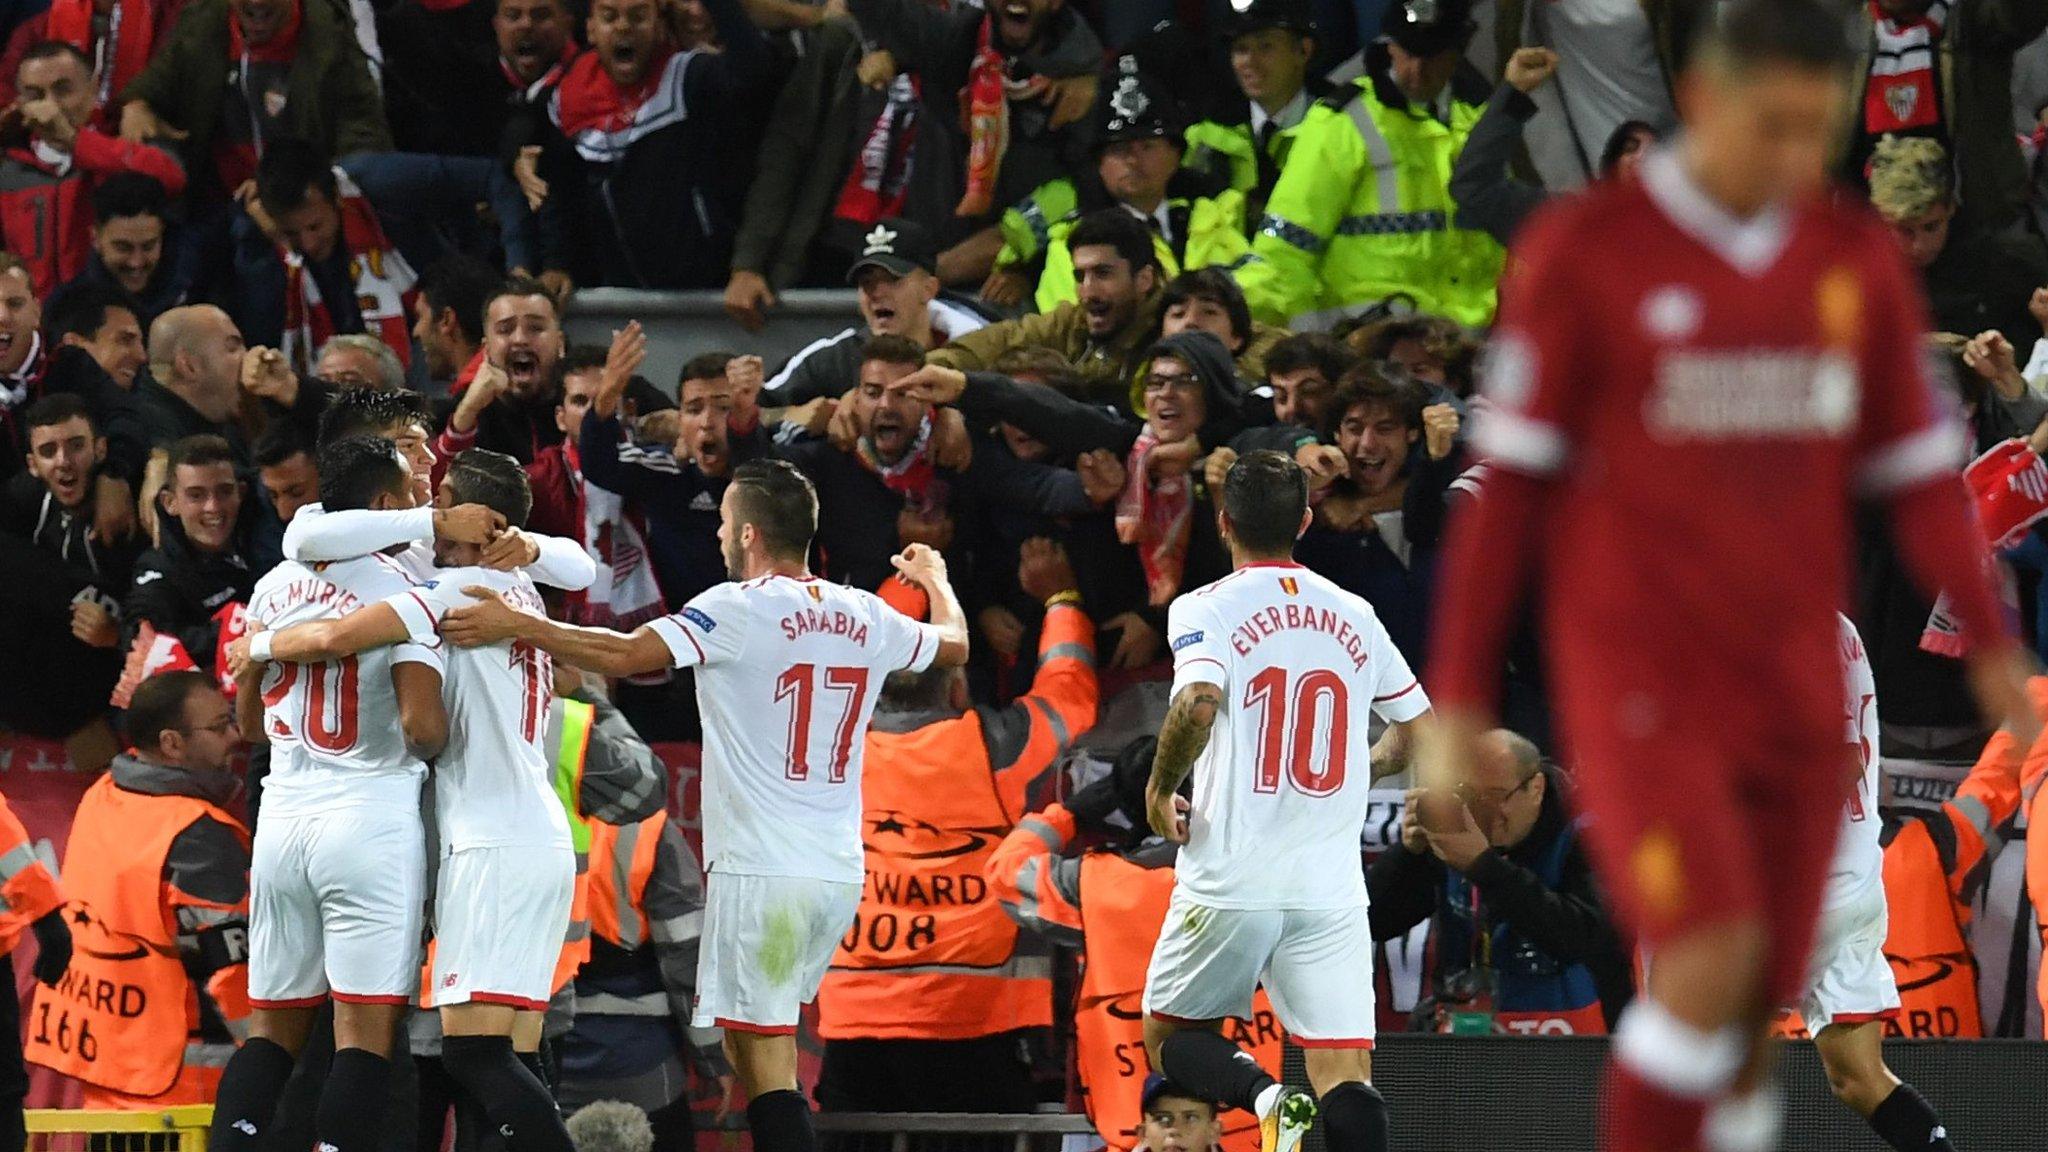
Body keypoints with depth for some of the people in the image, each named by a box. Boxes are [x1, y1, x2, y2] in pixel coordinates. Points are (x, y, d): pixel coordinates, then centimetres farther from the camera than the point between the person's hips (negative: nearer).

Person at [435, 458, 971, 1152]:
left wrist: (516, 626, -14)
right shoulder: (866, 618, 10)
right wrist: (935, 580, 51)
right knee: (747, 1042, 20)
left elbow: (628, 656, -20)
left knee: (768, 1069, -9)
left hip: (763, 871, -7)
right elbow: (954, 645, 30)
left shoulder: (741, 608, -9)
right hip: (839, 872, 7)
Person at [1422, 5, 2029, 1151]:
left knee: (1750, 1017, 5)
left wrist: (1993, 648, -4)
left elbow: (1919, 479, 9)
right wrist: (1459, 698, -4)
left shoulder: (1859, 261, 4)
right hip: (1637, 677, -4)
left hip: (1792, 690, 5)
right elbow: (1510, 481, -4)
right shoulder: (1582, 251, -7)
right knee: (1711, 966, -22)